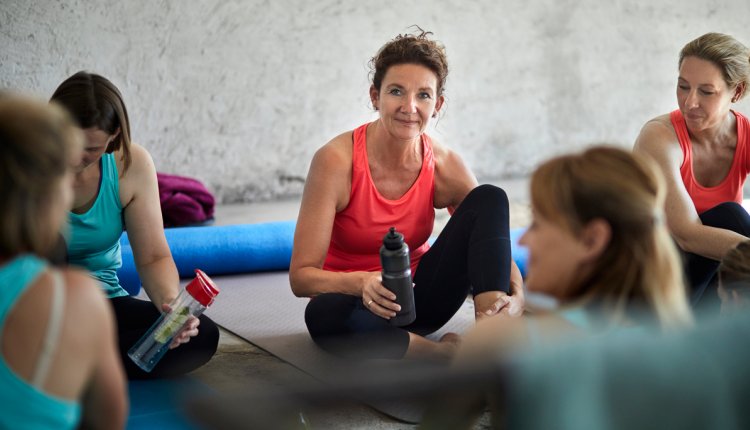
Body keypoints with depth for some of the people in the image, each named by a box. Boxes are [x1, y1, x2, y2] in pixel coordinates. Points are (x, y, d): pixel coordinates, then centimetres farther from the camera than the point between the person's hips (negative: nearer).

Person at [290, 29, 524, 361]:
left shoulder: (444, 166, -10)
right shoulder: (336, 161, -21)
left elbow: (496, 248, -4)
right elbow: (301, 275, -21)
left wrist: (516, 298, -27)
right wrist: (363, 282, -42)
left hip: (417, 295, 4)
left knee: (490, 198, -14)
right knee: (323, 314, -40)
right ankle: (451, 353, -26)